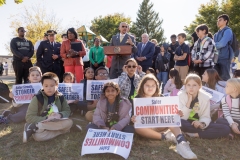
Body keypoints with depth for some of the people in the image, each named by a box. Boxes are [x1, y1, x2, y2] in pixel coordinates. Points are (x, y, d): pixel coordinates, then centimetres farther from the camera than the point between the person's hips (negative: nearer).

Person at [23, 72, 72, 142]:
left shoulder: (60, 97, 0)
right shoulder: (37, 98, -12)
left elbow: (67, 111, 5)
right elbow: (29, 118, -14)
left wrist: (60, 115, -17)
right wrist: (46, 118, -24)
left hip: (56, 123, 6)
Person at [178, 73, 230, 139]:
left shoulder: (205, 97, -6)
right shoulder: (181, 95, -10)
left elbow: (206, 117, -6)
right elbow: (182, 118, -17)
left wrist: (202, 124, -29)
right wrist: (189, 101, -25)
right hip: (187, 124, -2)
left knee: (226, 129, -18)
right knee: (178, 122, -39)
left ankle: (195, 134, -18)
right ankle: (206, 132, -17)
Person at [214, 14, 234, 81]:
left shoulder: (227, 31, -3)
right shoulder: (217, 34, 20)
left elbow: (222, 44, -15)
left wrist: (214, 45, 1)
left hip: (224, 58, -7)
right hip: (216, 58, 8)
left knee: (224, 78, -5)